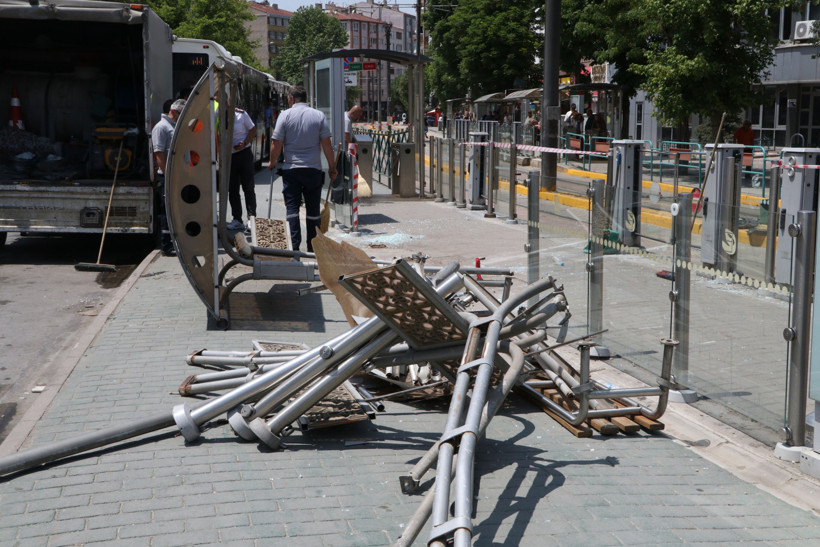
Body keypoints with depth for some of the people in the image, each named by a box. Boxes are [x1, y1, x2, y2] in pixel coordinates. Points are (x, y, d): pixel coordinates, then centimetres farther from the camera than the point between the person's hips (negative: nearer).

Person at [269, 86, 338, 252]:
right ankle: (313, 247, 11)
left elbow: (276, 144, -3)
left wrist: (272, 162, 13)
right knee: (313, 209, 7)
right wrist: (332, 167, 8)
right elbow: (327, 144, 0)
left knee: (292, 207, 2)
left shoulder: (285, 115, -2)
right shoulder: (319, 116, 3)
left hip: (291, 169, -1)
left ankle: (294, 246, -6)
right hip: (314, 169, 1)